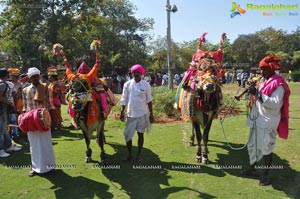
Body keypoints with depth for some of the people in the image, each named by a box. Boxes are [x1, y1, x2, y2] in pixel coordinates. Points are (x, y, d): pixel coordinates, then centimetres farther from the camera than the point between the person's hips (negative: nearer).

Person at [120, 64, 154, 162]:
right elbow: (124, 99, 3)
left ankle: (139, 154, 23)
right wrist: (122, 112, -2)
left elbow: (149, 100, 1)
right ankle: (129, 154, 20)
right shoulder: (127, 84, -1)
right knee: (127, 135, 3)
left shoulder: (146, 85, -3)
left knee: (140, 134, 9)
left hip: (142, 114, -1)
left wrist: (151, 114, 1)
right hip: (130, 114, 1)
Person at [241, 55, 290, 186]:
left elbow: (275, 103, -24)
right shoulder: (263, 80, 11)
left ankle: (266, 174, 17)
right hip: (257, 119, 8)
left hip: (268, 121, -8)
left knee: (266, 148, 1)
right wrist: (254, 92, 2)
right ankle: (253, 168, 32)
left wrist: (258, 94, -26)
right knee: (252, 145, 16)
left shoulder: (279, 84, -14)